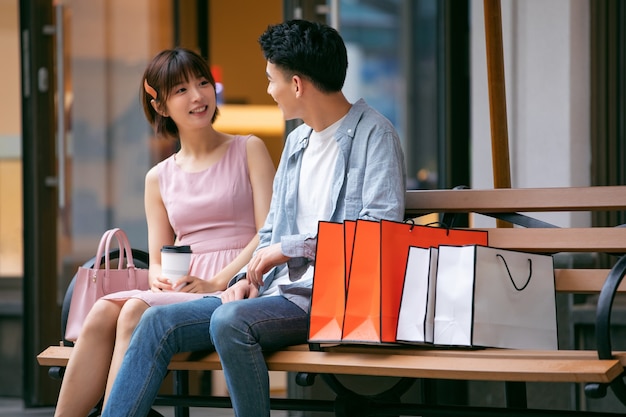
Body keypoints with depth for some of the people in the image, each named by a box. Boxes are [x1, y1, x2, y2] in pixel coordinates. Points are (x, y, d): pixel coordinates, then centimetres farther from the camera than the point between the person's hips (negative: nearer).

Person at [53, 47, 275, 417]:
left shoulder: (249, 151, 9)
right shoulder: (160, 178, 21)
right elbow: (158, 259, 18)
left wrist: (217, 282, -16)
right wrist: (158, 278, -9)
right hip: (179, 289, 4)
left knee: (136, 311, -31)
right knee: (103, 312, -27)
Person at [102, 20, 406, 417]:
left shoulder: (374, 134, -6)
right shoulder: (297, 142, 22)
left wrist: (292, 247, -14)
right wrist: (247, 277, 5)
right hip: (279, 293, 9)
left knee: (230, 321, -34)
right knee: (160, 322, -7)